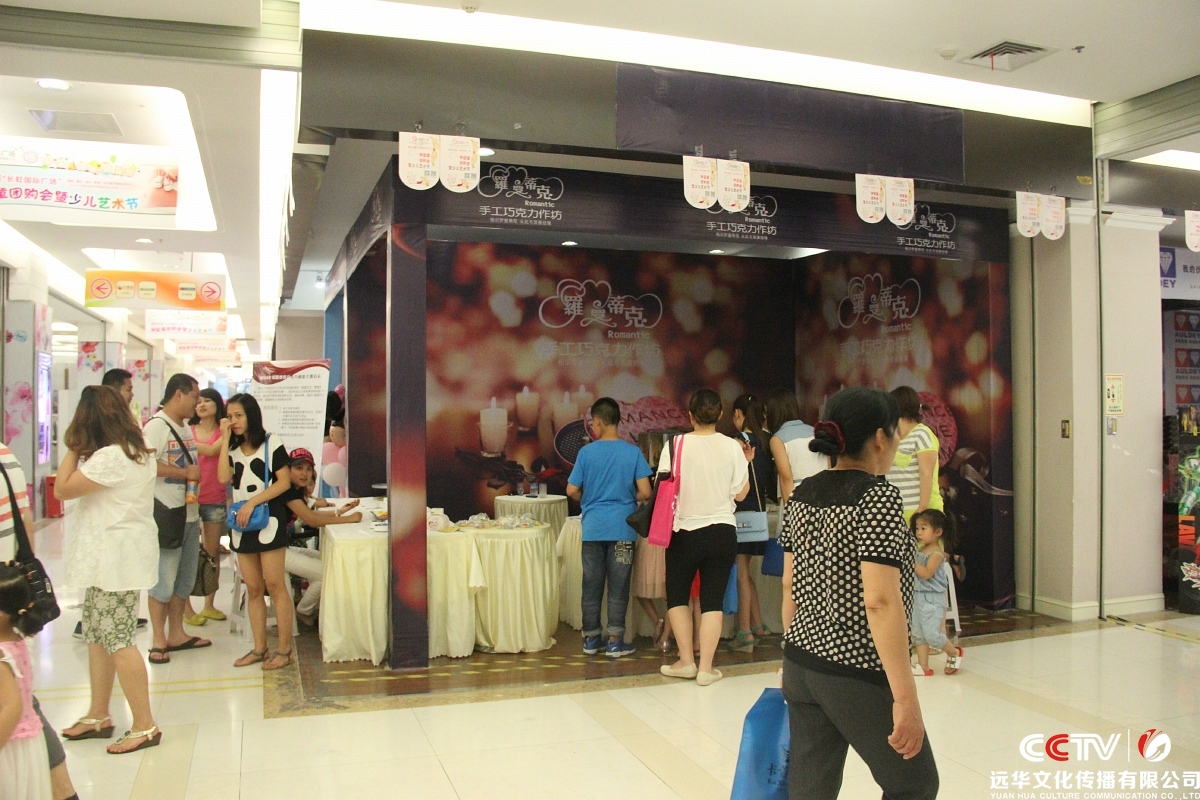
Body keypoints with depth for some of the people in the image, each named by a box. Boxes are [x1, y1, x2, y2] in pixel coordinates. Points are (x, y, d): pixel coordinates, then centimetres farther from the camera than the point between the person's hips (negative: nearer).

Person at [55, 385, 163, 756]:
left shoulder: (109, 457, -21)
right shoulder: (137, 451, 10)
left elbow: (62, 489, -17)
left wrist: (73, 448, -7)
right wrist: (78, 450, 10)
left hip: (117, 557, -11)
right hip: (112, 554, 11)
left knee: (118, 639, -6)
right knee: (97, 634, 18)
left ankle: (144, 726, 0)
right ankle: (98, 716, 29)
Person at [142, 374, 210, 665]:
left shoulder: (186, 428, 17)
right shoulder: (156, 426, -12)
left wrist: (197, 474, 10)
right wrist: (185, 473, -19)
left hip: (189, 513, 9)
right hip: (166, 513, -9)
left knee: (185, 578, 14)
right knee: (164, 579, -4)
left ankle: (176, 634, 25)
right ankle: (159, 641, 6)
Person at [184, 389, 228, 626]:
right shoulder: (188, 430, 6)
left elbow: (212, 450, -14)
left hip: (215, 499, 0)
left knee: (212, 552, 8)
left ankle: (209, 605, 18)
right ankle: (187, 607, 7)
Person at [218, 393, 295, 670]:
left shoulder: (271, 443, -3)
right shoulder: (233, 448, 14)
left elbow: (284, 482, -8)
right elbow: (223, 477, -4)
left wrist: (252, 502, -15)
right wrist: (225, 439, -2)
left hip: (268, 519, -6)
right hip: (242, 523, 6)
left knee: (274, 585, -6)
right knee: (253, 589, 9)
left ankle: (284, 649, -1)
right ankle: (259, 648, 15)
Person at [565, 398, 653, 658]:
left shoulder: (586, 452, -3)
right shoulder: (632, 452, -5)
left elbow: (572, 490, -3)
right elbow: (645, 492, -9)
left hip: (593, 528, 1)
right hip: (622, 529, -1)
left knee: (591, 585, 10)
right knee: (618, 587, 5)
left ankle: (591, 639, 18)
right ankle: (615, 641, 9)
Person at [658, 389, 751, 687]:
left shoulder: (675, 445, -9)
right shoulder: (733, 447, -6)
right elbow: (740, 493, -1)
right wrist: (745, 462, 12)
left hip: (684, 532, -1)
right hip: (722, 531, 1)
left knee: (677, 596, 15)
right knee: (713, 599, 7)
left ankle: (686, 661, 13)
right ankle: (706, 667, 7)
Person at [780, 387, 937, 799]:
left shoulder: (803, 495, 5)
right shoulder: (877, 497, -17)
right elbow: (880, 602, -24)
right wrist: (906, 697, -22)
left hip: (801, 666, 7)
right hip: (857, 675, -7)